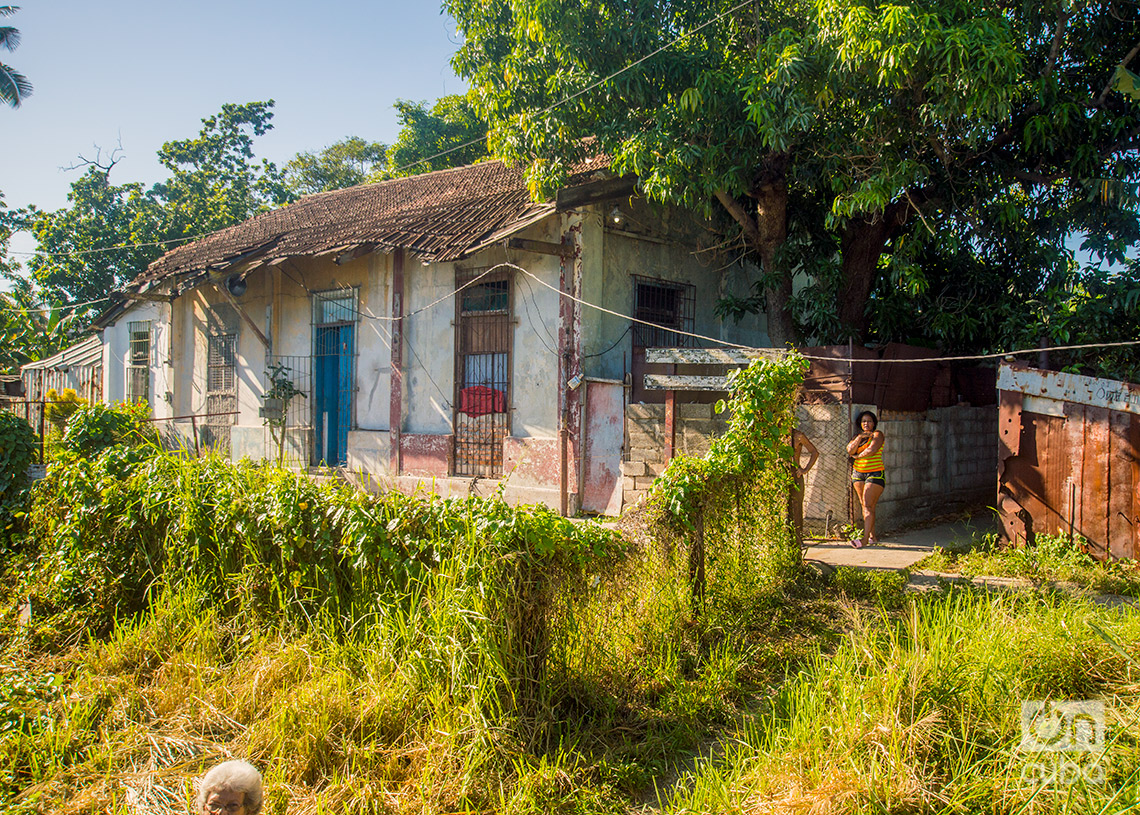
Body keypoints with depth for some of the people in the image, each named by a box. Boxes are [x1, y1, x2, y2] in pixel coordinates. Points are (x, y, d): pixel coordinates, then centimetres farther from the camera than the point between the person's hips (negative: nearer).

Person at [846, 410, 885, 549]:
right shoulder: (858, 435, 16)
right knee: (864, 505, 5)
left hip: (875, 474, -6)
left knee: (868, 505, -14)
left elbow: (872, 450, -18)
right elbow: (850, 450, 0)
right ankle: (872, 537, 12)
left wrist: (858, 455, -3)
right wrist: (859, 437, -10)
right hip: (858, 473, 6)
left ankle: (865, 538, -19)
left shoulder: (877, 434, -2)